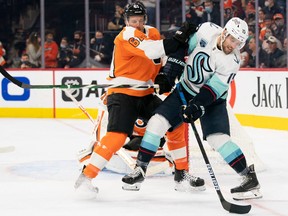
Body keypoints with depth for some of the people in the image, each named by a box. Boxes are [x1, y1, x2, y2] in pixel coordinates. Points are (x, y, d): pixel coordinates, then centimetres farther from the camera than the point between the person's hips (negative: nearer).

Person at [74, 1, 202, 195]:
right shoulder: (126, 36, -16)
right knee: (117, 136, -24)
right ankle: (86, 176, -17)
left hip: (145, 95, 8)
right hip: (122, 94, -8)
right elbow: (150, 51, -34)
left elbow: (158, 61, 19)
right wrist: (178, 38, -38)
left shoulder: (153, 33, 9)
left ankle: (181, 172, 13)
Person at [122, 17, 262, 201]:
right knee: (157, 122, -6)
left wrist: (197, 106, -37)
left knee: (218, 138, -21)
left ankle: (250, 178, -13)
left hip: (212, 99, -4)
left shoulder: (232, 61, -23)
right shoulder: (207, 31, -16)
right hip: (186, 89, 4)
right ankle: (140, 168, 8)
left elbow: (213, 89, -26)